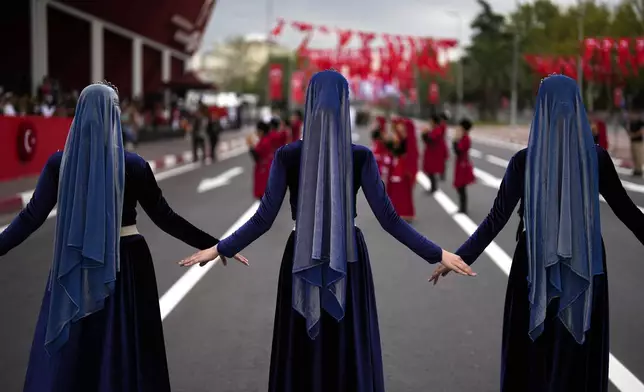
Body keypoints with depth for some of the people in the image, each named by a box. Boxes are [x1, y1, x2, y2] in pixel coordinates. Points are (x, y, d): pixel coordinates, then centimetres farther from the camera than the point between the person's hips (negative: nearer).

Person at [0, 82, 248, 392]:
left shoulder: (60, 162, -7)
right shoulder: (133, 165, -9)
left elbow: (33, 216, -6)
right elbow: (164, 218, -6)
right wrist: (214, 245, 1)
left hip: (75, 265, 1)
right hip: (126, 263, -1)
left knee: (67, 354, 12)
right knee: (125, 350, 10)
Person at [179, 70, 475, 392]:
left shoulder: (287, 155, -8)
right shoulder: (361, 157, -9)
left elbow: (264, 218, -8)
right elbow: (388, 218, -10)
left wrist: (219, 249, 6)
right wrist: (437, 254, -2)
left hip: (301, 261, 0)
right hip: (348, 261, 0)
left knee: (302, 354, 11)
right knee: (349, 353, 10)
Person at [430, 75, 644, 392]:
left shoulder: (524, 160, -11)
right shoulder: (595, 156, -8)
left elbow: (497, 218, -10)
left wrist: (458, 257, -2)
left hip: (535, 263, -1)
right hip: (584, 263, 1)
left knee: (532, 349, 12)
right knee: (580, 351, 12)